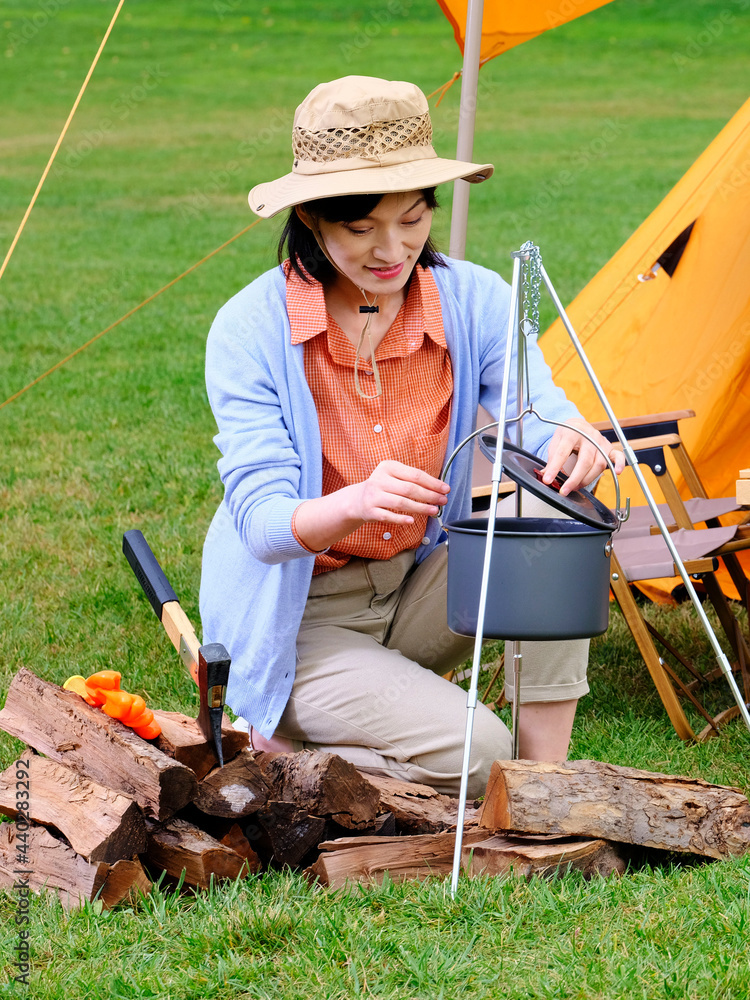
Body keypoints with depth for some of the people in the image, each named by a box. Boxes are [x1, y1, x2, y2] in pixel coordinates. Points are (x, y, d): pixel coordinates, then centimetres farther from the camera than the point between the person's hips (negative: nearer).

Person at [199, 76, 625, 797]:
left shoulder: (472, 301, -9)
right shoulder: (249, 329, -20)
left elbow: (534, 410, -17)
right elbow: (261, 522, -24)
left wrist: (566, 436, -43)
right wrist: (354, 504, -46)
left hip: (416, 590, 5)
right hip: (299, 621, -5)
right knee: (475, 755, -26)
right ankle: (276, 740, 1)